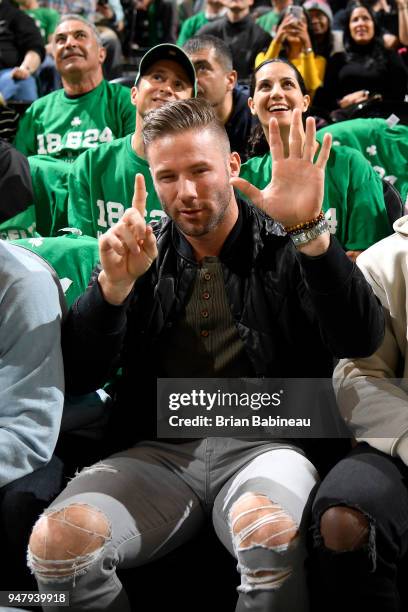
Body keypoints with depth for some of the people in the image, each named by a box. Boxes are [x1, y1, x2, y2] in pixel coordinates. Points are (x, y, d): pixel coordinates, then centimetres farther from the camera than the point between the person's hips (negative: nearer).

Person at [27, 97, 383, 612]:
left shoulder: (284, 247, 6)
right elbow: (77, 377, 5)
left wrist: (312, 231, -22)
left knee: (271, 536, -37)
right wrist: (114, 284, -12)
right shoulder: (144, 253, 13)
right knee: (55, 542, -25)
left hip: (264, 445, -2)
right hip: (163, 452, 3)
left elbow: (361, 340, -10)